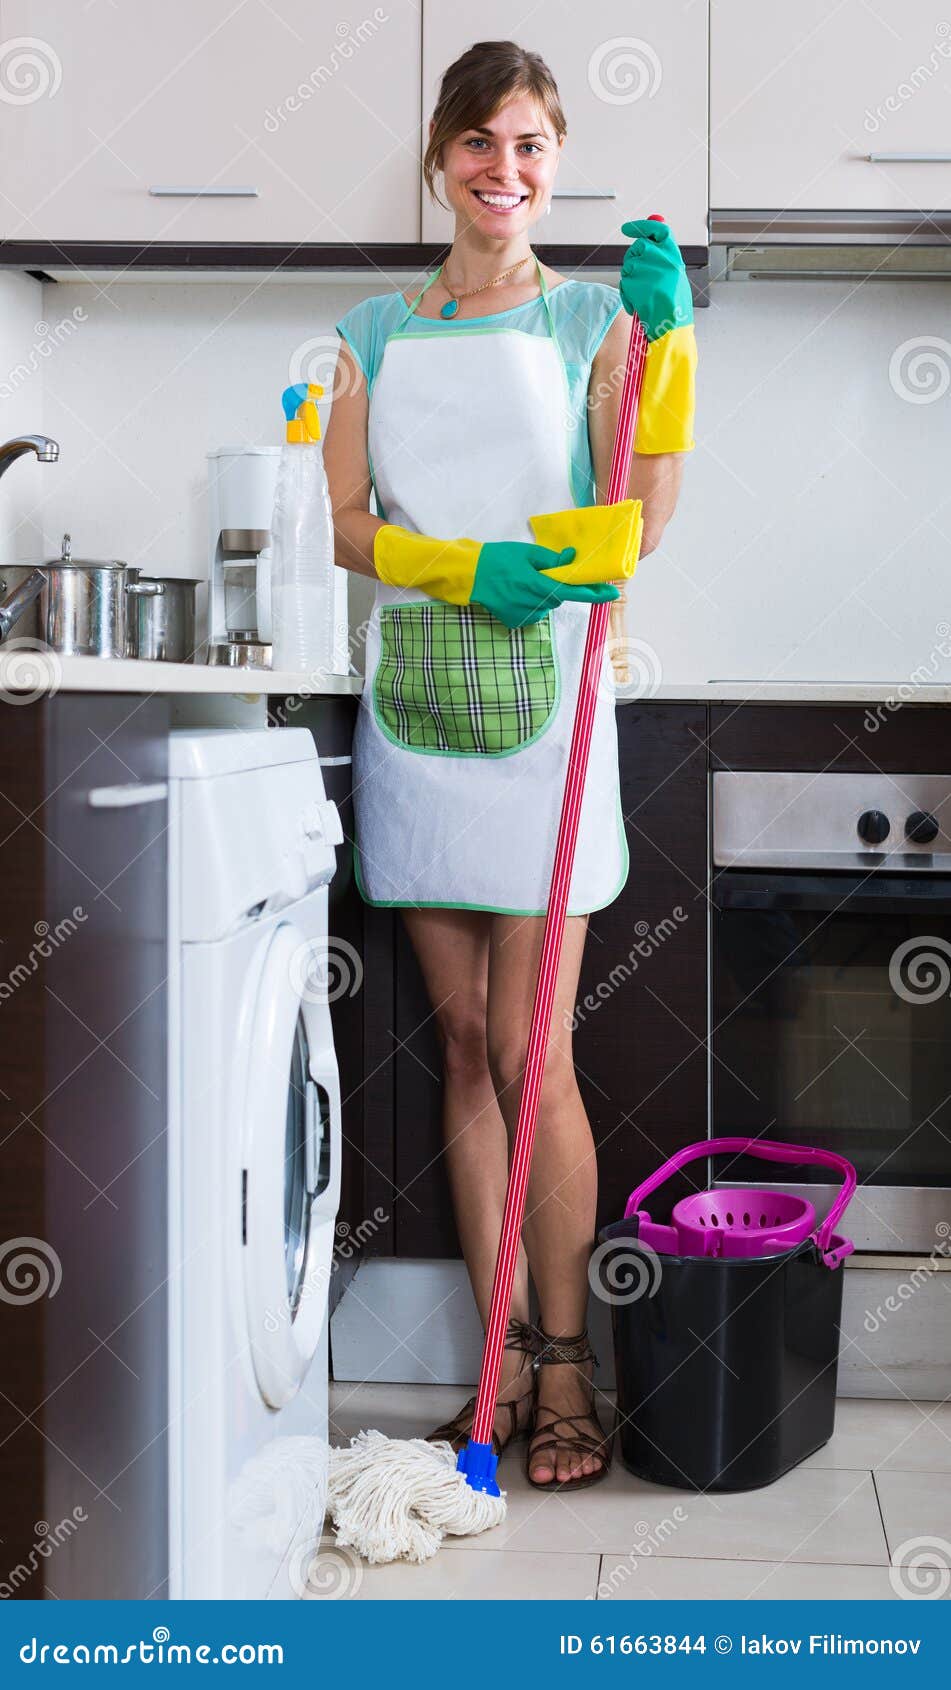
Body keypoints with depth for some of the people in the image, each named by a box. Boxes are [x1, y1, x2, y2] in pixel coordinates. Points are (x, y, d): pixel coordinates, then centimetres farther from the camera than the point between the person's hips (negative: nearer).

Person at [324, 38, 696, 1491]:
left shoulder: (595, 319, 5)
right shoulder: (376, 336, 12)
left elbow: (643, 522, -4)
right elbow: (349, 531, 6)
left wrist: (667, 344, -13)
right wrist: (461, 569, -12)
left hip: (541, 711, -3)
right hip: (415, 708, 3)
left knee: (531, 1055, -4)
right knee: (464, 1046, 7)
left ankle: (565, 1370, 10)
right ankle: (506, 1360, 16)